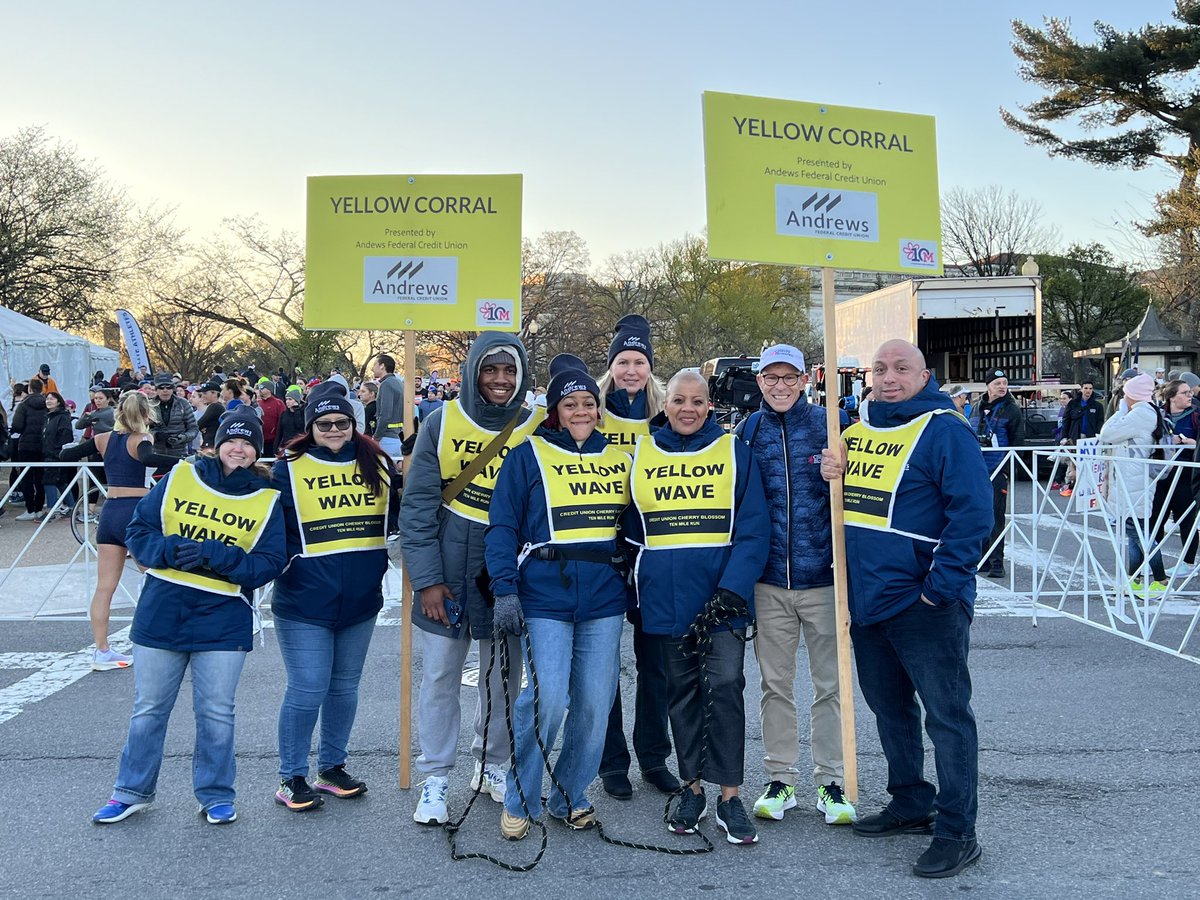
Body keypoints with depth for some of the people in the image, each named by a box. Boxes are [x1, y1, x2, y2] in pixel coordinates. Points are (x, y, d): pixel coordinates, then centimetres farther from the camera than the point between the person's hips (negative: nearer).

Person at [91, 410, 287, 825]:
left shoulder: (267, 499, -2)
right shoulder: (180, 477, 1)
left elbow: (268, 564, -9)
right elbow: (138, 532, 1)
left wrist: (213, 555, -20)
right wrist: (173, 550, -19)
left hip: (223, 622, -1)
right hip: (160, 613, 1)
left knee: (216, 714, 7)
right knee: (148, 710, 12)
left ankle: (216, 795, 23)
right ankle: (132, 791, 28)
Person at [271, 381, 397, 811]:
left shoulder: (377, 464, 6)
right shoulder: (289, 469, -4)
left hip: (361, 600, 4)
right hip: (304, 602, -4)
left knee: (344, 687, 15)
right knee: (307, 691, -2)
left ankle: (332, 767, 31)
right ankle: (291, 778, 15)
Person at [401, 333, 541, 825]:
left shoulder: (537, 430, -2)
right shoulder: (443, 423, -5)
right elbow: (418, 504, -6)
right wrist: (426, 579, -11)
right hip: (447, 576, -1)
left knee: (503, 678, 13)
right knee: (440, 676, 6)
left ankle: (492, 765, 32)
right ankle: (435, 778, 20)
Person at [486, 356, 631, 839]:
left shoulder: (620, 458, 14)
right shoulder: (529, 455, 2)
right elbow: (502, 526, -3)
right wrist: (505, 590, -12)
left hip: (604, 599, 4)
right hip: (546, 595, -4)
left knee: (595, 704, 5)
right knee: (548, 698, -11)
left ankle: (570, 797, 24)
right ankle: (519, 801, 10)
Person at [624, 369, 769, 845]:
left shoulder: (734, 452, 0)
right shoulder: (641, 453, 7)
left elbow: (753, 530, -6)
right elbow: (631, 527, 12)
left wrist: (730, 592, -16)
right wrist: (632, 589, 5)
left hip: (724, 596, -2)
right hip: (666, 600, 2)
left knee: (725, 685, -9)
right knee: (682, 690, 11)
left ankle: (729, 796, 3)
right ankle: (692, 787, 24)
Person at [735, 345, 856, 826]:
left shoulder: (829, 424, -2)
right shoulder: (747, 431, 4)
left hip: (823, 576, -1)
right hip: (769, 580, 2)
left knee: (829, 684, 7)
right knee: (775, 683, 11)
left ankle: (831, 782, 21)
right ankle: (780, 778, 24)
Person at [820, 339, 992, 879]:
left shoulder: (944, 429, -11)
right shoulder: (855, 430, 10)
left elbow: (973, 512, -17)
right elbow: (845, 504, 22)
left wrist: (942, 586, -19)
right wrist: (830, 475, -1)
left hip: (924, 606, -8)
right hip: (867, 601, 8)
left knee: (946, 716, 1)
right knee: (889, 708, 18)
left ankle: (956, 832, 11)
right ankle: (910, 804, 35)